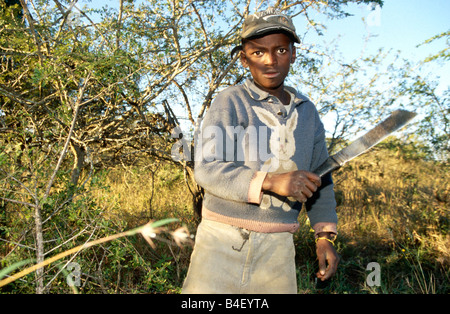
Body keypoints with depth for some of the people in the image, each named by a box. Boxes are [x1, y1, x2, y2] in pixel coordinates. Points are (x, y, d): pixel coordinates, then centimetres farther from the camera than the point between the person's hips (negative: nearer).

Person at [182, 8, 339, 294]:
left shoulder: (307, 112, 11)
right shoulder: (230, 102, -3)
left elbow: (320, 181, 16)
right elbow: (206, 170, -12)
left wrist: (325, 236, 5)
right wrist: (270, 181, -23)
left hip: (277, 248, 4)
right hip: (222, 239, -3)